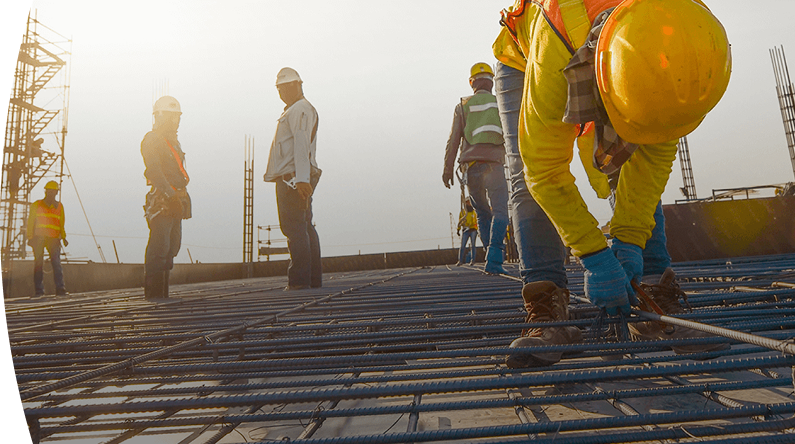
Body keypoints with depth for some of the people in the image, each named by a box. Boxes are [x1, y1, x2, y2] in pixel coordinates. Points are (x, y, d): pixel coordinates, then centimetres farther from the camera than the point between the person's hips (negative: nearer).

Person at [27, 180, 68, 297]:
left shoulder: (59, 206, 18)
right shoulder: (36, 205, 12)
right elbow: (30, 222, 9)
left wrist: (63, 237, 9)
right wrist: (30, 237, 0)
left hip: (54, 239, 1)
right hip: (38, 238, -1)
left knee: (56, 262, -10)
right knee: (38, 263, -2)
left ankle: (60, 289, -13)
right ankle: (39, 290, 1)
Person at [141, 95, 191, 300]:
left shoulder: (173, 141, 24)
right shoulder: (151, 140, -3)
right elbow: (154, 171, -15)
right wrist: (171, 195, -24)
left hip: (175, 201, 9)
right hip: (161, 201, -9)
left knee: (172, 246, 9)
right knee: (159, 247, -10)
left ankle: (162, 290, 16)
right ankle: (153, 291, -4)